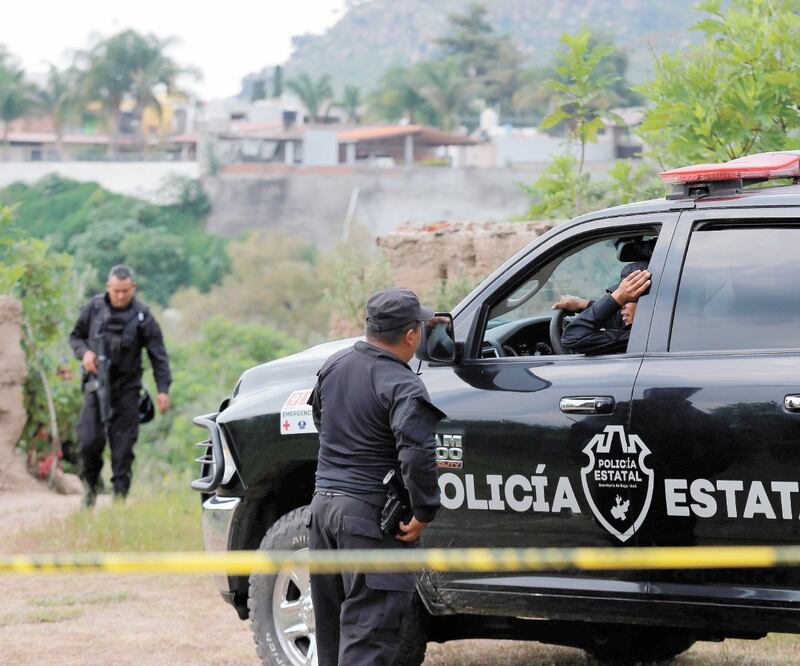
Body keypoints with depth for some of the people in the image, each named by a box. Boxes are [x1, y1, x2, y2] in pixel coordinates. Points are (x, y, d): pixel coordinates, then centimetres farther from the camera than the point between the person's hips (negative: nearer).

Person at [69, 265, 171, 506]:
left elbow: (158, 355, -2)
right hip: (97, 385, 1)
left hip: (127, 388, -1)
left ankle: (120, 494, 5)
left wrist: (163, 389, -9)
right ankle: (91, 484, 17)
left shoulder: (142, 316, -4)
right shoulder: (94, 308, 0)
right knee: (89, 441, -8)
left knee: (123, 446, -3)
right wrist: (84, 352, -9)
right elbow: (76, 336, 14)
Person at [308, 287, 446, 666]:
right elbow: (417, 453, -27)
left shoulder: (334, 365, 7)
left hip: (323, 503, 8)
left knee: (331, 627, 18)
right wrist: (424, 513, -17)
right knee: (367, 634, -6)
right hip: (369, 515, -8)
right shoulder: (403, 387, -17)